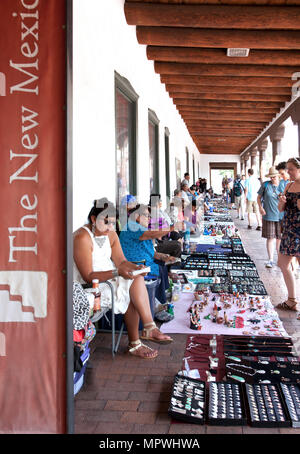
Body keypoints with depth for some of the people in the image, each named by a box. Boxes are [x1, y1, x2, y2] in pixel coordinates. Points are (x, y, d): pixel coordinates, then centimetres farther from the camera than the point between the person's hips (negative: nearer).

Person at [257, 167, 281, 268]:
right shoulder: (265, 185, 1)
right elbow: (259, 197, 10)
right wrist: (260, 207, -4)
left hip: (281, 217, 1)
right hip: (269, 215, -1)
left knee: (280, 238, 8)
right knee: (270, 238, -1)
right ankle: (270, 260, 6)